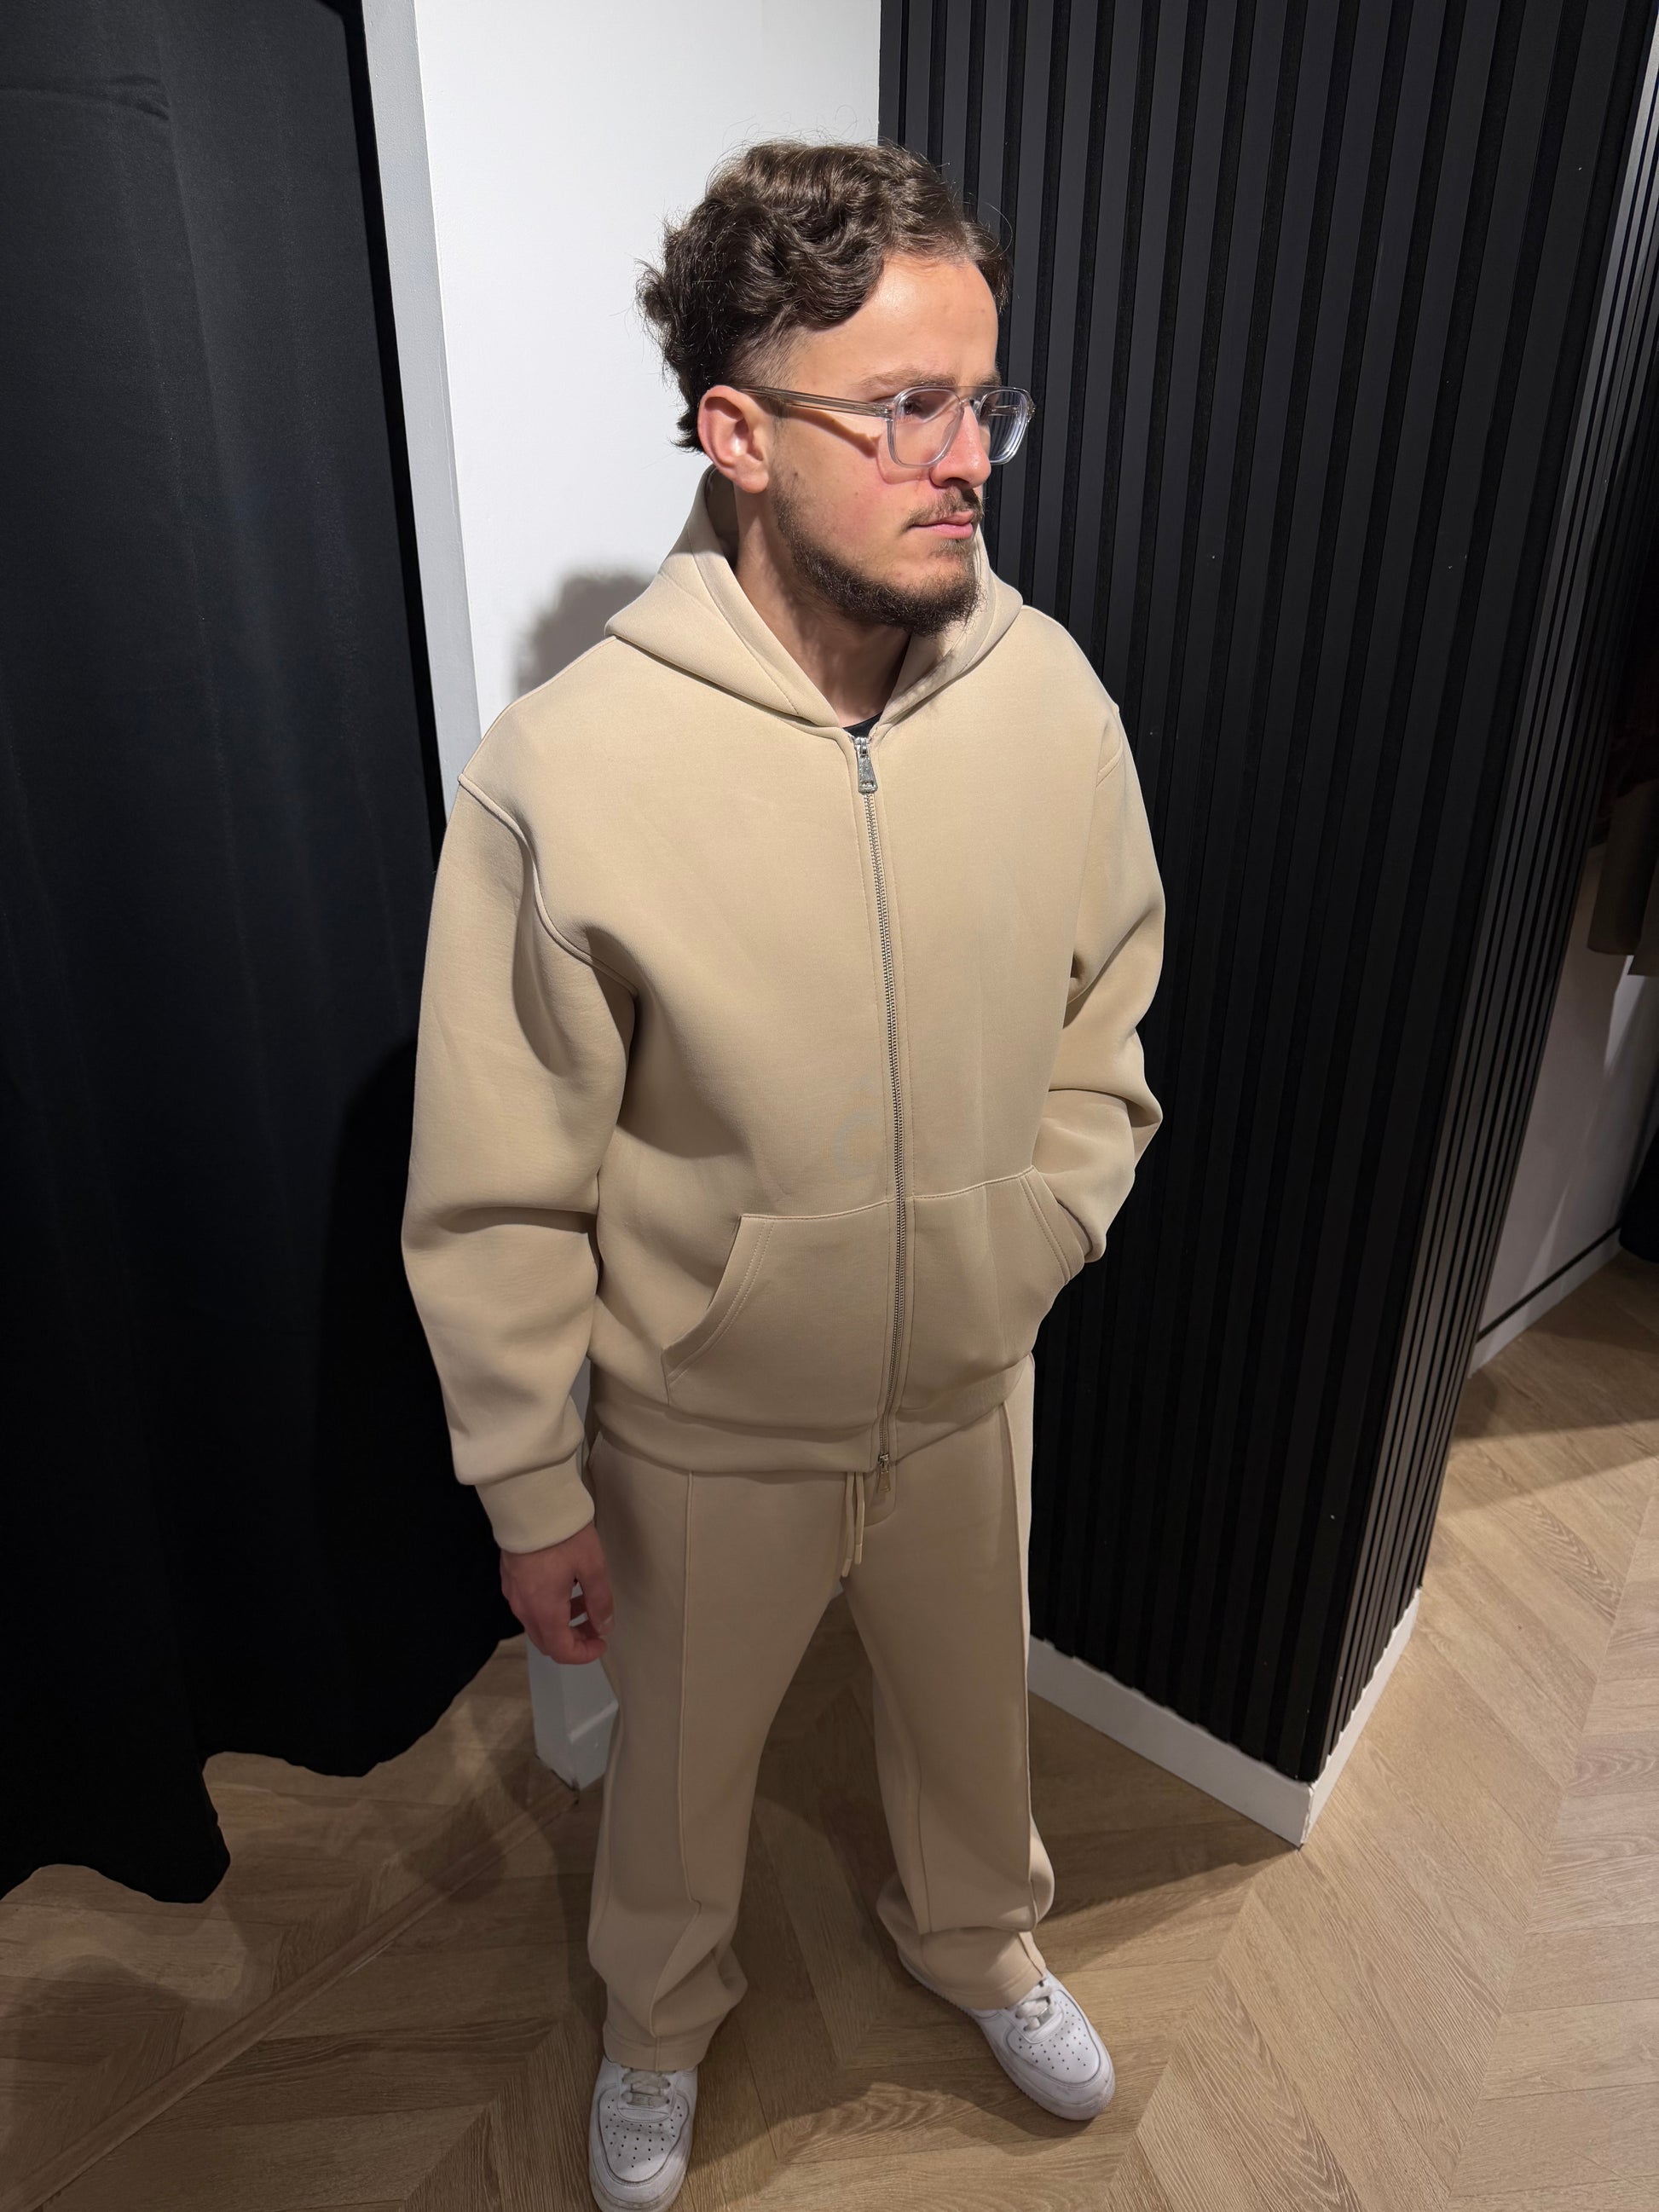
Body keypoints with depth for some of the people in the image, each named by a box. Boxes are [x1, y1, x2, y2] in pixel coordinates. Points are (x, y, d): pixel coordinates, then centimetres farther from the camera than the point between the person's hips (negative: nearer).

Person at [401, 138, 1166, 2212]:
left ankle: (973, 1936, 68)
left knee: (972, 1712, 31)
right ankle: (660, 2019, 63)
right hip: (707, 1438, -2)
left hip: (971, 1397, 4)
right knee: (680, 1767, 27)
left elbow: (1107, 1015, 3)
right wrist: (535, 1498, -7)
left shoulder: (1051, 692, -12)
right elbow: (496, 1200, -16)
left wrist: (1031, 1241, -5)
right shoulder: (566, 770, -24)